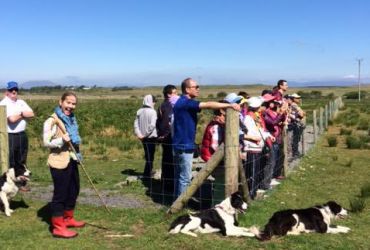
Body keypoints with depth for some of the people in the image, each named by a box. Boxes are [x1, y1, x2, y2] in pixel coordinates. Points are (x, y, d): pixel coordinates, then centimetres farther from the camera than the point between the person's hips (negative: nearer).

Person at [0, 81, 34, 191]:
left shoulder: (21, 102, 11)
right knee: (10, 163, -3)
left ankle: (22, 184, 25)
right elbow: (12, 119, -21)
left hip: (22, 135, 6)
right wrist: (23, 114, -5)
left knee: (22, 162, 14)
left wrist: (19, 114, -12)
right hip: (9, 136, -6)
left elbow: (32, 114, 0)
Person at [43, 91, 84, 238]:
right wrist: (61, 140, -32)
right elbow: (46, 142, -18)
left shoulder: (71, 119, 10)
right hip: (59, 162, -8)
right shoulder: (52, 121, -15)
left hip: (71, 160, 8)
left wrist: (77, 155, 15)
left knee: (73, 191, 18)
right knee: (60, 194, -2)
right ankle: (58, 227, 8)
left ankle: (68, 218, 35)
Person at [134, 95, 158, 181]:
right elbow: (152, 125, -23)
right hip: (151, 137, -6)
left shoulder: (139, 111, 3)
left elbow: (136, 124, -1)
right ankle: (146, 175, 4)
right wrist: (146, 133, -15)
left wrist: (139, 134, -6)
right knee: (150, 157, 4)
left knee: (147, 155, 20)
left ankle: (148, 173, 31)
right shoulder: (152, 111, -14)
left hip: (143, 137, 6)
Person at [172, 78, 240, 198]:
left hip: (182, 145, 10)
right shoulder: (185, 102, -18)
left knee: (180, 176, 17)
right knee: (185, 178, -2)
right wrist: (230, 105, -22)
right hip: (184, 146, -10)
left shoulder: (184, 102, 14)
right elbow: (208, 105, -25)